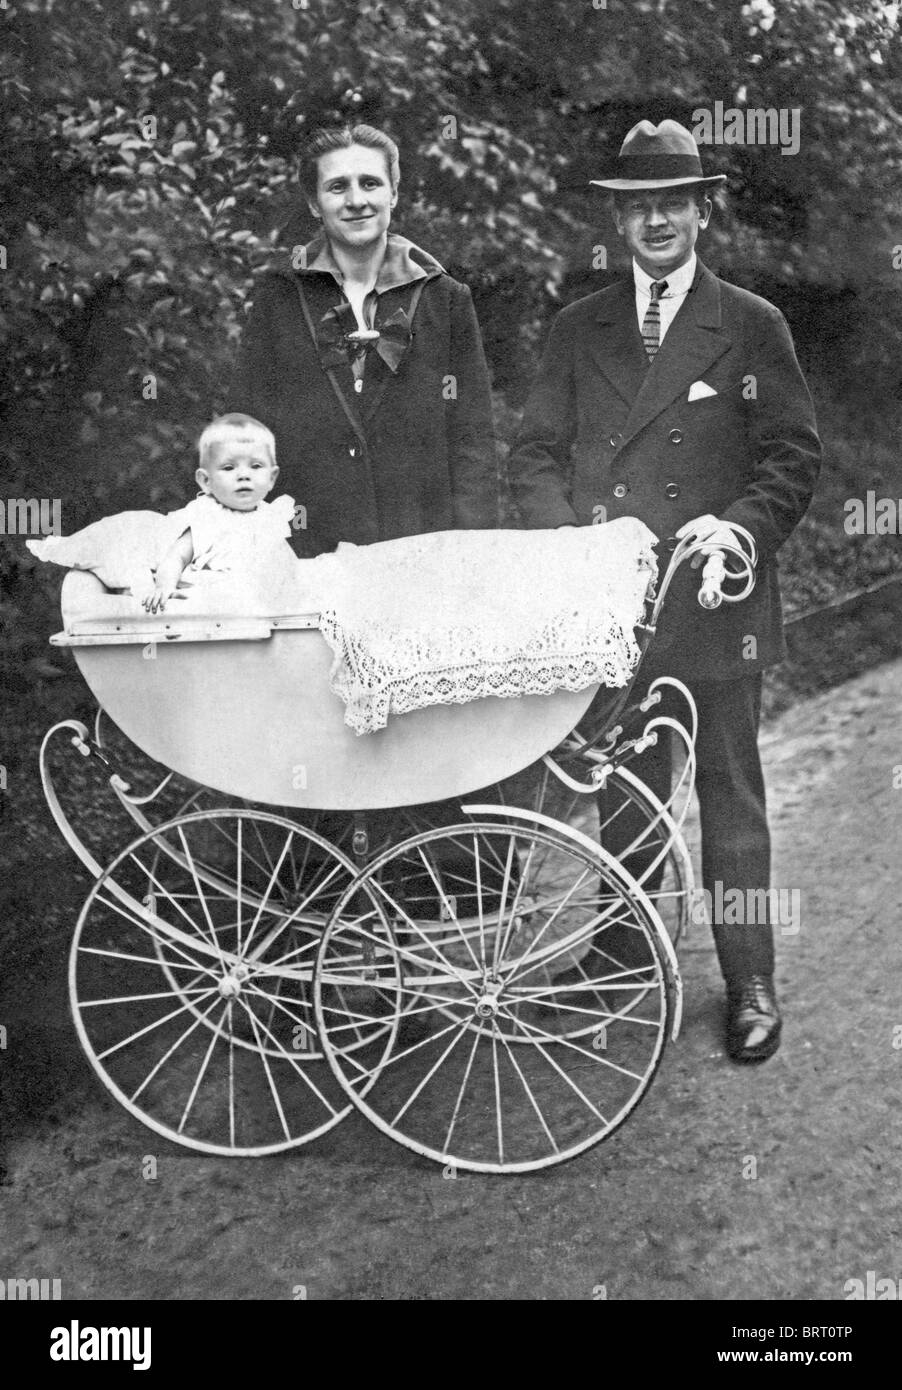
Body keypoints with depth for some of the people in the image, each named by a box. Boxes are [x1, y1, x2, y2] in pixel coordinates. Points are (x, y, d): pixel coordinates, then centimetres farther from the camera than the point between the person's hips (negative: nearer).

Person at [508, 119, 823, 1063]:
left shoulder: (752, 327, 4)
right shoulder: (577, 330, 11)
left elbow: (795, 456, 2)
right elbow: (535, 453, 9)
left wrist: (741, 523, -14)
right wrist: (567, 535, -7)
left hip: (715, 597, -2)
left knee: (730, 792, 5)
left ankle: (749, 983, 16)